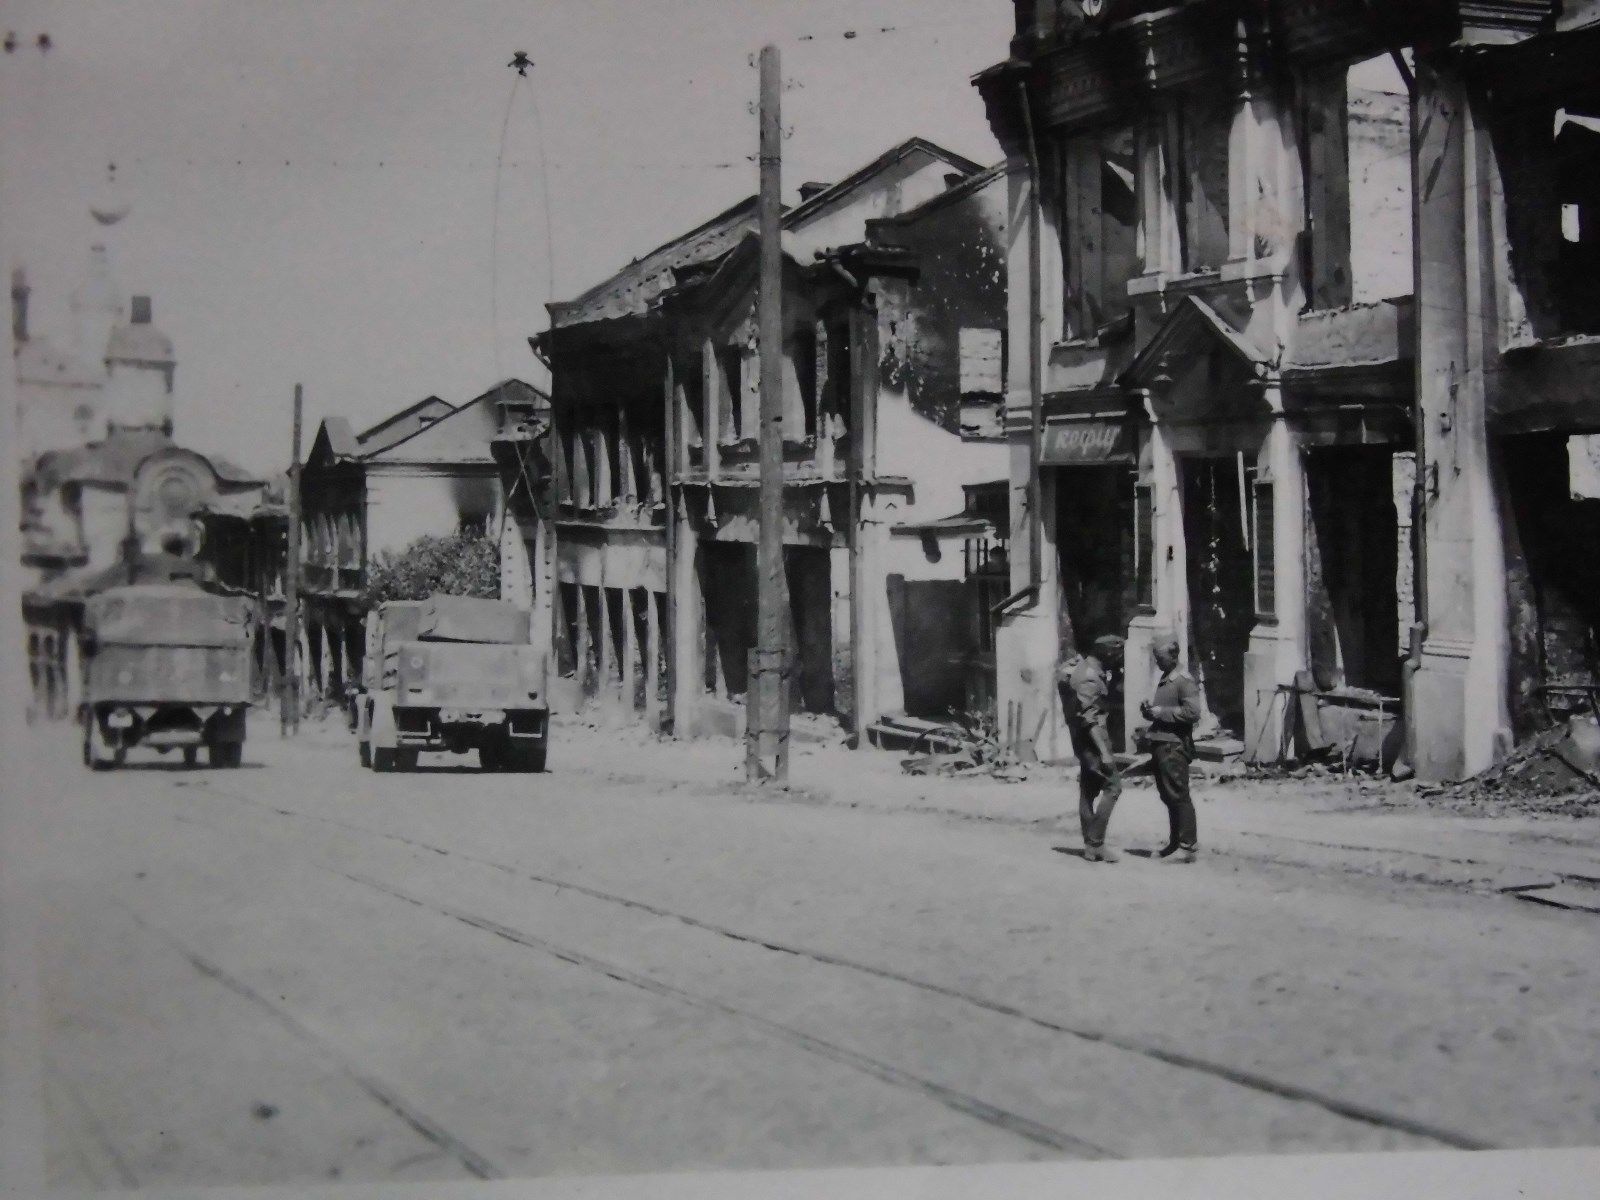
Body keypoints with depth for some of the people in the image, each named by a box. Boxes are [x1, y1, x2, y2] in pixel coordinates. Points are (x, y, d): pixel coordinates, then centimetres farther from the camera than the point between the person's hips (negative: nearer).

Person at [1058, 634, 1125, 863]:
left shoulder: (1084, 667, 11)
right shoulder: (1089, 678, -20)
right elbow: (1091, 718, -25)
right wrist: (1105, 753, -27)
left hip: (1086, 741, 11)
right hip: (1092, 740, -11)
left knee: (1088, 790, 12)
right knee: (1112, 786, -12)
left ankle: (1090, 847, 17)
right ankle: (1096, 842, -12)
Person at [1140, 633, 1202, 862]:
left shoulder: (1184, 681, -10)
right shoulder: (1164, 681, 19)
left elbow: (1192, 712, -21)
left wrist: (1162, 712, -17)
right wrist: (1149, 709, 7)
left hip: (1174, 747, -9)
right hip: (1160, 746, 9)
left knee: (1178, 796, -8)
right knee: (1168, 797, 12)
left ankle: (1188, 845, -5)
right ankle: (1175, 843, 19)